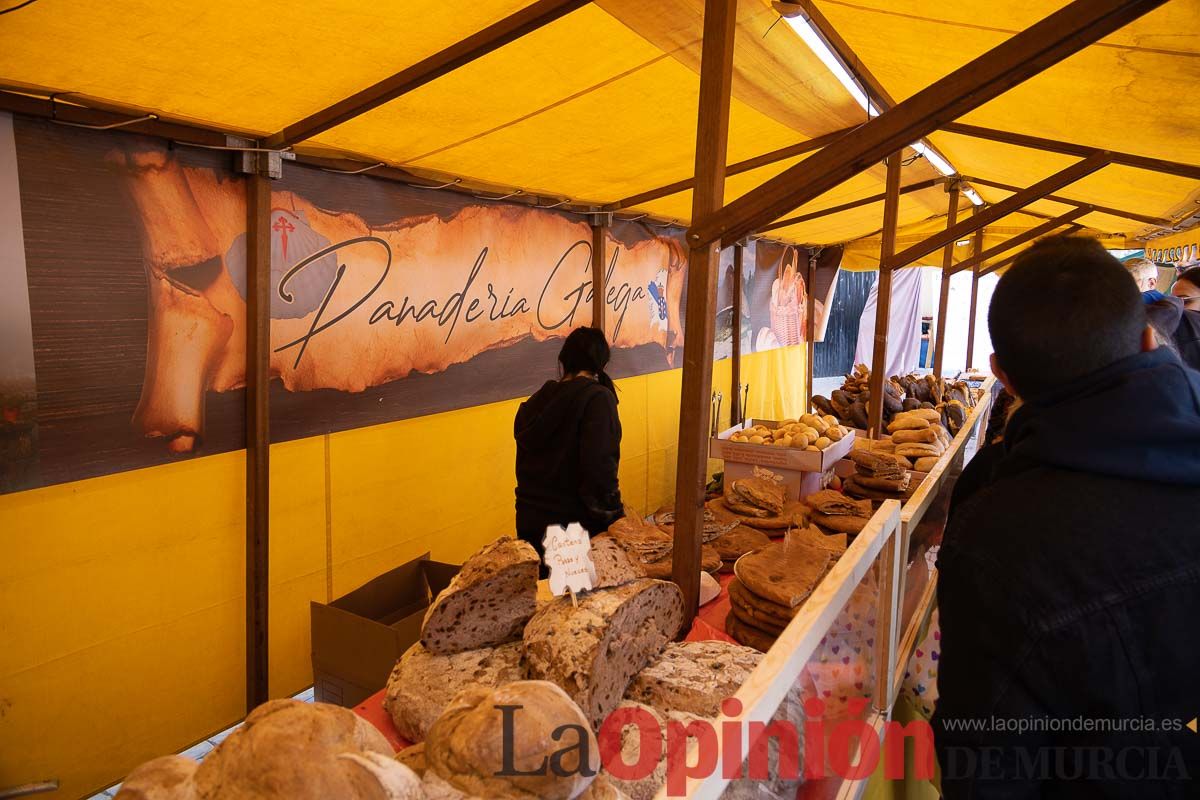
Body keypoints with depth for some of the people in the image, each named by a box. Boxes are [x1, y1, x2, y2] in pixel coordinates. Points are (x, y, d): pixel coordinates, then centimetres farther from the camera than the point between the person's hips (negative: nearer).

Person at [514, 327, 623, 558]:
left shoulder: (535, 402, 7)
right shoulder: (598, 398, -13)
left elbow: (526, 463, 12)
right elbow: (599, 468, -21)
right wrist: (613, 517, -13)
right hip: (576, 522, -6)